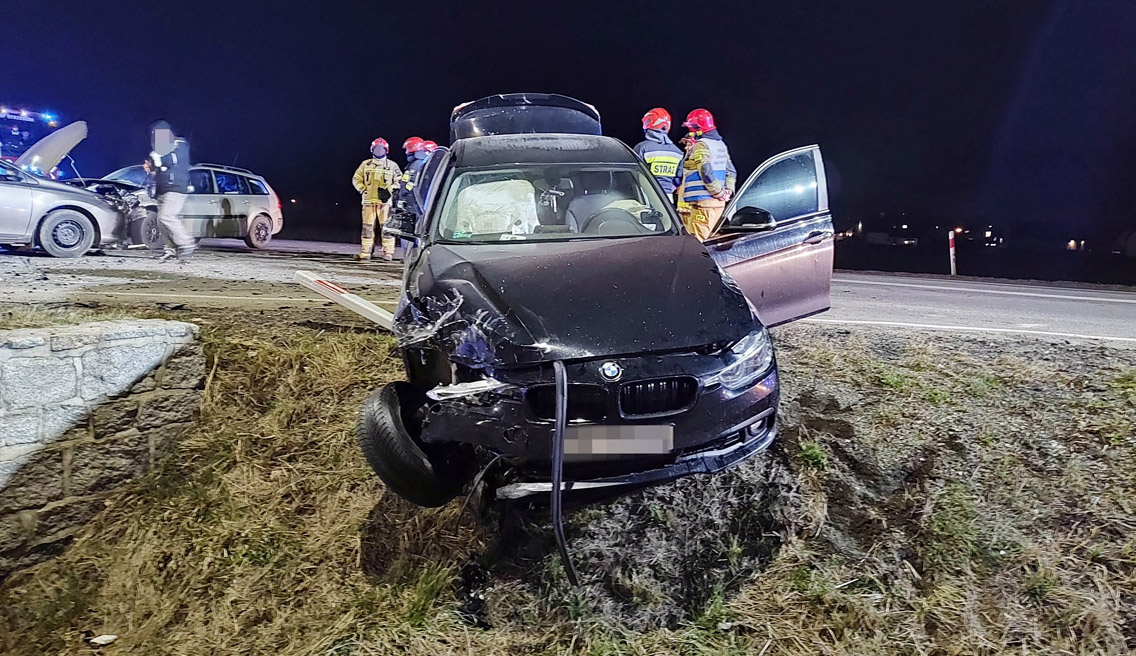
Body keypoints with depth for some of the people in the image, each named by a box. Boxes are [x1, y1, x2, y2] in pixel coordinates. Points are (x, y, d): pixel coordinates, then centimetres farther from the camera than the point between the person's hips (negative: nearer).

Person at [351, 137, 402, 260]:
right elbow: (356, 179, 15)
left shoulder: (392, 166, 6)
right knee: (367, 226, 3)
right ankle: (366, 251, 8)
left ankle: (388, 252, -2)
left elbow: (399, 181, 6)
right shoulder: (366, 164, 11)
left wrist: (389, 191, -7)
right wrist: (362, 190, 0)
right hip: (368, 200, 2)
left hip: (385, 201, -2)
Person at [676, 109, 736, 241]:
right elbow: (731, 171, 18)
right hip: (718, 203, 9)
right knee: (709, 238, 13)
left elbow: (706, 172, -20)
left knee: (696, 241, -10)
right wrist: (728, 191, 10)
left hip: (701, 202, -9)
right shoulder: (721, 145, 18)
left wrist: (720, 192, -12)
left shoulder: (700, 146, -11)